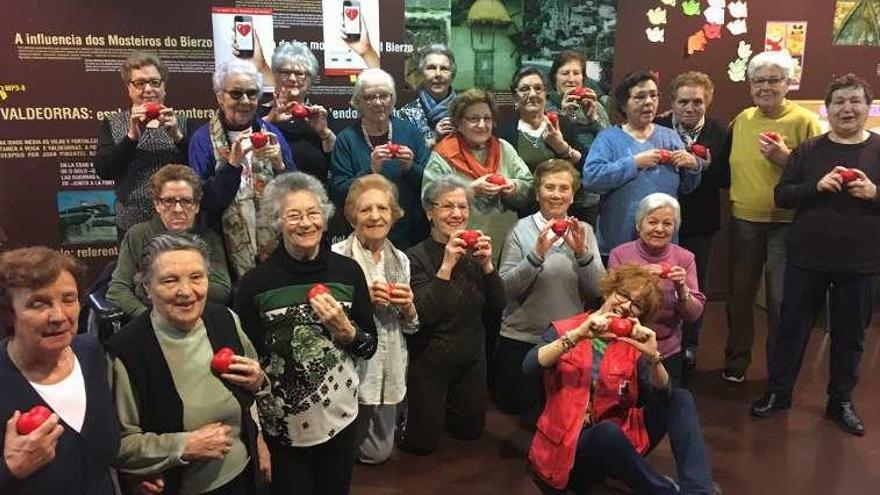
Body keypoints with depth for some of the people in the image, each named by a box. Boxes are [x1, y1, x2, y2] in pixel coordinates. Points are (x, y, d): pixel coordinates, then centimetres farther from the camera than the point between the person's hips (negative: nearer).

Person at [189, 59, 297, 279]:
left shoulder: (271, 133, 6)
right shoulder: (203, 139, -1)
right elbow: (203, 201, -9)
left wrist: (280, 165, -16)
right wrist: (232, 164, -21)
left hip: (275, 245, 2)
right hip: (231, 251, -2)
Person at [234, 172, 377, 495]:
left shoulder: (348, 271, -6)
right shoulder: (255, 283, -12)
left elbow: (370, 347, 2)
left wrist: (344, 329, -17)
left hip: (340, 416, 3)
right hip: (281, 424, -2)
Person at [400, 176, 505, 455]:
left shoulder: (474, 253, -2)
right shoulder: (416, 257, -18)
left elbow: (497, 310, -3)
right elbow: (422, 317, -27)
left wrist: (487, 265, -17)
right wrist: (446, 267, -32)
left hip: (472, 359, 5)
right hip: (428, 362, -5)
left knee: (470, 431, 21)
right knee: (422, 443, 8)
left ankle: (443, 408, 45)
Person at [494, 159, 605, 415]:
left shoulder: (584, 231, -1)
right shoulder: (522, 229, -8)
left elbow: (598, 290, -8)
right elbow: (506, 288, -15)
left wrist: (582, 252, -24)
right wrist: (537, 254, -28)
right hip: (521, 336, -2)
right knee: (514, 404, 9)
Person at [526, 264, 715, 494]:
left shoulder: (633, 344, 6)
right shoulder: (564, 330, -1)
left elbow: (662, 395, -7)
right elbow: (529, 367, -20)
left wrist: (653, 356, -25)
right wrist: (577, 335, -29)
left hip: (618, 440, 4)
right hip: (568, 448, -4)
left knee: (681, 399, -9)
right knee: (608, 432, -37)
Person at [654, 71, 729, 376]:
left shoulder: (720, 133, -1)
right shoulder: (656, 129, -6)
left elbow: (728, 178, -3)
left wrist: (708, 166, -20)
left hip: (699, 224, 2)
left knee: (694, 285, 13)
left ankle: (689, 347, 29)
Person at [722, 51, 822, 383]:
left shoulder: (804, 120, -6)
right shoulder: (742, 120, 7)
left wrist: (785, 159, -20)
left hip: (786, 222, -4)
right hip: (743, 220, 4)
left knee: (781, 299, 4)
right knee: (739, 293, 12)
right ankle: (736, 360, 29)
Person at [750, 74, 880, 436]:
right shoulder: (809, 150, 2)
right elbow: (781, 196, -2)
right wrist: (817, 185, -18)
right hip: (807, 258, 0)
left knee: (850, 334, 11)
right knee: (792, 326, 9)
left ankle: (841, 401, 28)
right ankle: (777, 392, 24)